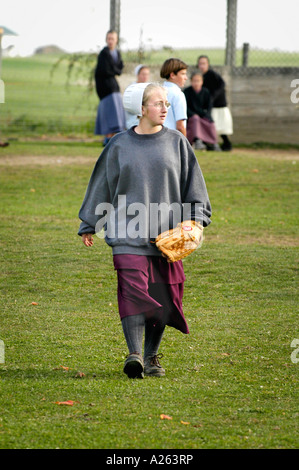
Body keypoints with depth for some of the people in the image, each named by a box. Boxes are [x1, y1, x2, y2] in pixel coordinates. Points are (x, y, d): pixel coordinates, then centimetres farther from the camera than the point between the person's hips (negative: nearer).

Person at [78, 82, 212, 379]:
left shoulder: (176, 143, 8)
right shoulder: (119, 145, 6)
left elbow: (192, 182, 12)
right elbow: (101, 185, 14)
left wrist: (195, 217, 0)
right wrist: (88, 225, 17)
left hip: (166, 232, 2)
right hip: (128, 231, -2)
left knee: (163, 295, 2)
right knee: (133, 290, -16)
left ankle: (152, 356, 15)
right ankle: (134, 355, -21)